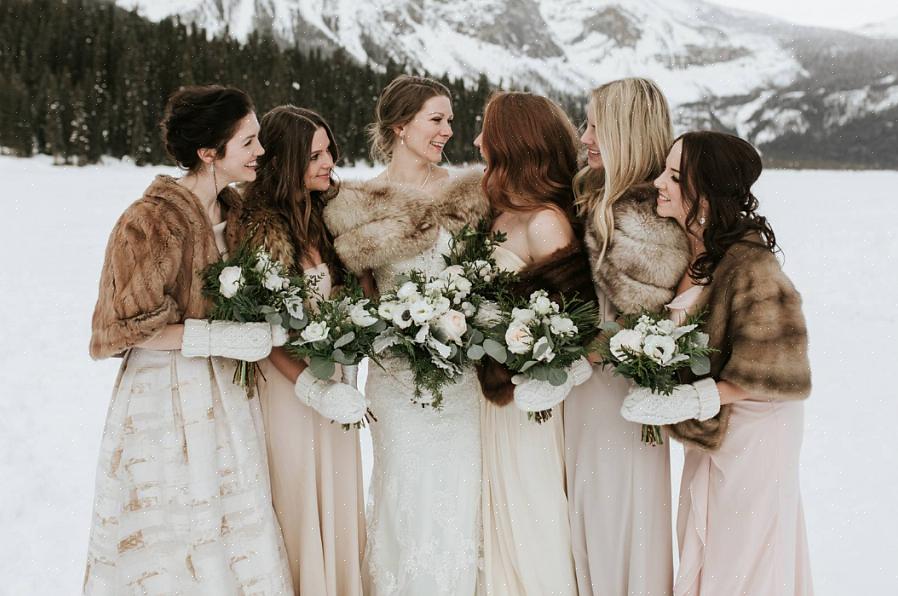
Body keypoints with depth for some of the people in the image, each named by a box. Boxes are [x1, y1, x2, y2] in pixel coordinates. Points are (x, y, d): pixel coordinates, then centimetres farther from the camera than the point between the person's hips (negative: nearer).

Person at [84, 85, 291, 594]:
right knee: (174, 551, 5)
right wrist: (221, 337, -21)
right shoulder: (153, 219, -17)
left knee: (237, 533, 12)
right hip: (170, 402, -7)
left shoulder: (233, 209, 6)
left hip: (227, 394, 7)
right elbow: (128, 327, -18)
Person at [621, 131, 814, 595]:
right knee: (702, 554, 21)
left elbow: (775, 377, -21)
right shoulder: (688, 248, -4)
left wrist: (690, 400, -24)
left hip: (749, 434, -7)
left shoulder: (750, 266, -26)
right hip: (708, 434, 7)